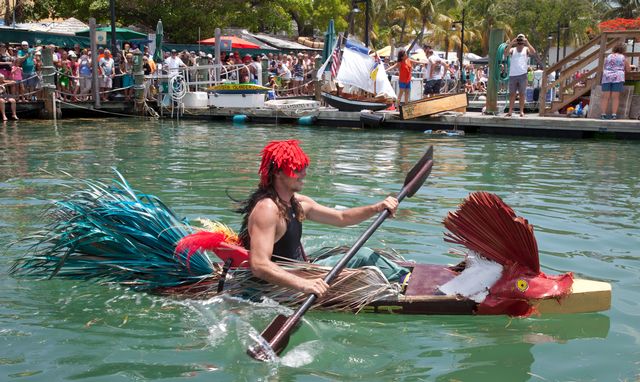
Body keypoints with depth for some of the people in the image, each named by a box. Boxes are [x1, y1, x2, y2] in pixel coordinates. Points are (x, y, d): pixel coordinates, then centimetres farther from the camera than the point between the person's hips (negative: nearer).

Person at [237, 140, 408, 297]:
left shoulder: (297, 202, 6)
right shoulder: (267, 208, -24)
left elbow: (342, 218, 12)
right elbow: (259, 265, -34)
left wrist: (378, 208, -4)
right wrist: (303, 284, -45)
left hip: (300, 273, 10)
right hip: (282, 287, -10)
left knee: (363, 256, 7)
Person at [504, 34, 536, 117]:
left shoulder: (526, 49, 8)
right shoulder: (513, 49, 10)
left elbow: (533, 52, -12)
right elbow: (505, 53, -9)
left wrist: (527, 43, -14)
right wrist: (511, 44, -15)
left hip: (522, 75, -1)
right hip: (512, 75, 1)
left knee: (522, 94, 2)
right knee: (512, 93, 4)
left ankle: (521, 111, 5)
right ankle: (510, 111, 7)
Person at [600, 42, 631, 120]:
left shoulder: (608, 57, 14)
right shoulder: (623, 58, 7)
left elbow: (604, 68, 21)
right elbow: (628, 69, 12)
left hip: (606, 77, 2)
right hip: (618, 77, -2)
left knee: (605, 97, -1)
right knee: (615, 97, -3)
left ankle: (603, 114, -5)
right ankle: (614, 114, -6)